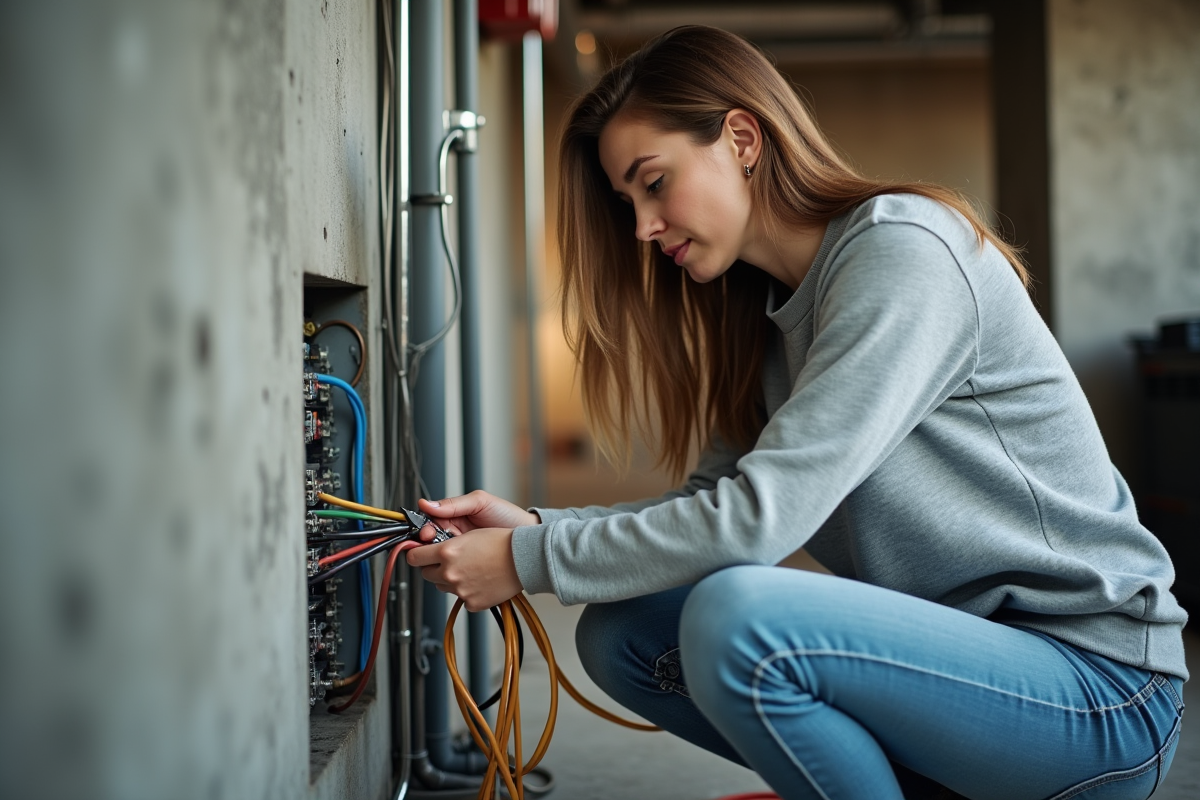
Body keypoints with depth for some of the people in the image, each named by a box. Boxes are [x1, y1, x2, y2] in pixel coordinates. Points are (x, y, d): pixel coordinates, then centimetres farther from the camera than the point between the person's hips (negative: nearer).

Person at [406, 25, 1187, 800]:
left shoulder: (904, 252, -18)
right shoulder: (771, 310, 11)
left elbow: (759, 514, -24)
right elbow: (716, 503, 7)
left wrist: (529, 561, -16)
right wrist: (536, 525, -6)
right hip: (950, 647, 9)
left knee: (734, 615, -30)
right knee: (620, 633, 0)